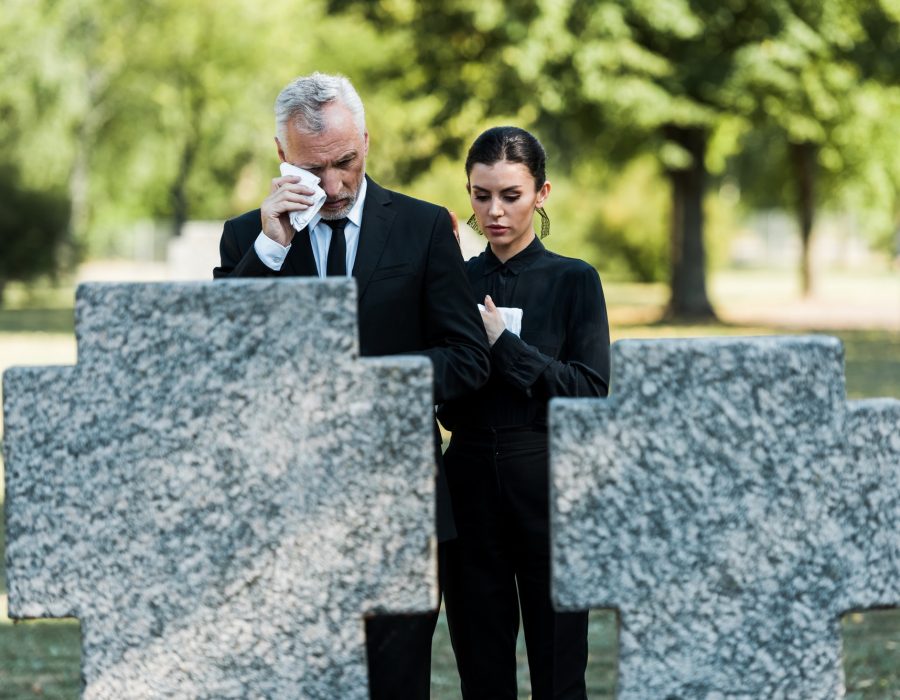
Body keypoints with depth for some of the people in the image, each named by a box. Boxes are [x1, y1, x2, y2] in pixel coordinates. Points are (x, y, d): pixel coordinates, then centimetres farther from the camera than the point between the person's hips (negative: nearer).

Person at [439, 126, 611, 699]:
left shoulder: (573, 280, 0)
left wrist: (503, 342, -13)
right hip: (470, 483, 3)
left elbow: (592, 392, -9)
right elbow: (445, 404, 7)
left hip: (547, 485, -3)